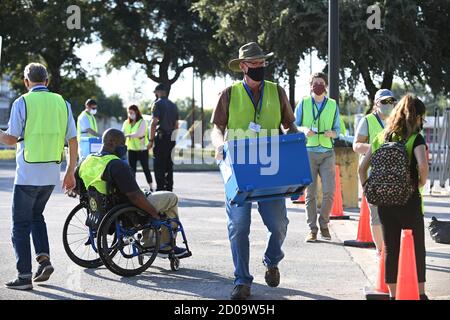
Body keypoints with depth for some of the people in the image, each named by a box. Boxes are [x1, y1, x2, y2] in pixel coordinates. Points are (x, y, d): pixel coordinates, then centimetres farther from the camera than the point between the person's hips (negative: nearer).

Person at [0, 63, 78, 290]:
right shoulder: (62, 103, 5)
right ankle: (44, 259, 8)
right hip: (52, 174, 5)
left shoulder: (22, 103, -8)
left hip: (27, 174, -5)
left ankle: (24, 276, 3)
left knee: (21, 225, 5)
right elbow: (73, 141, 4)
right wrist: (70, 172, 12)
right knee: (36, 215, 25)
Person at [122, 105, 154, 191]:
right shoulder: (126, 123, 9)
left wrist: (127, 135, -30)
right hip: (131, 148, 5)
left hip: (142, 148, -5)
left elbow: (139, 134, -23)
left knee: (145, 168, -1)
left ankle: (151, 187, 5)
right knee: (131, 169, 4)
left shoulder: (142, 122, -8)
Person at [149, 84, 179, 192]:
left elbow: (154, 123, -13)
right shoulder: (173, 105, 15)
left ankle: (160, 189, -11)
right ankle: (169, 189, 12)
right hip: (171, 139, 7)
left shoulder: (158, 104, -6)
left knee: (158, 166, -6)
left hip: (161, 138, -7)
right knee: (169, 165, 11)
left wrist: (151, 140, -12)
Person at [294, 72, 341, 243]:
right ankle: (312, 229, 4)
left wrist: (331, 133, -11)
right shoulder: (303, 103, 7)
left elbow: (337, 130, 12)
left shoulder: (333, 105, 10)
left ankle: (324, 223, 13)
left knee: (329, 191, -8)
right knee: (310, 193, -2)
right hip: (308, 152, -1)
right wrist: (304, 129, -13)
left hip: (327, 153, 1)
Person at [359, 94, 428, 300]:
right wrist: (421, 183, -7)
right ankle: (420, 293, 16)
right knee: (417, 249, 11)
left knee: (390, 249, 10)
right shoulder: (416, 139, -7)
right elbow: (423, 165, -24)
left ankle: (393, 294, 13)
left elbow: (362, 168, 7)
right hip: (409, 200, -4)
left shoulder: (380, 138, 8)